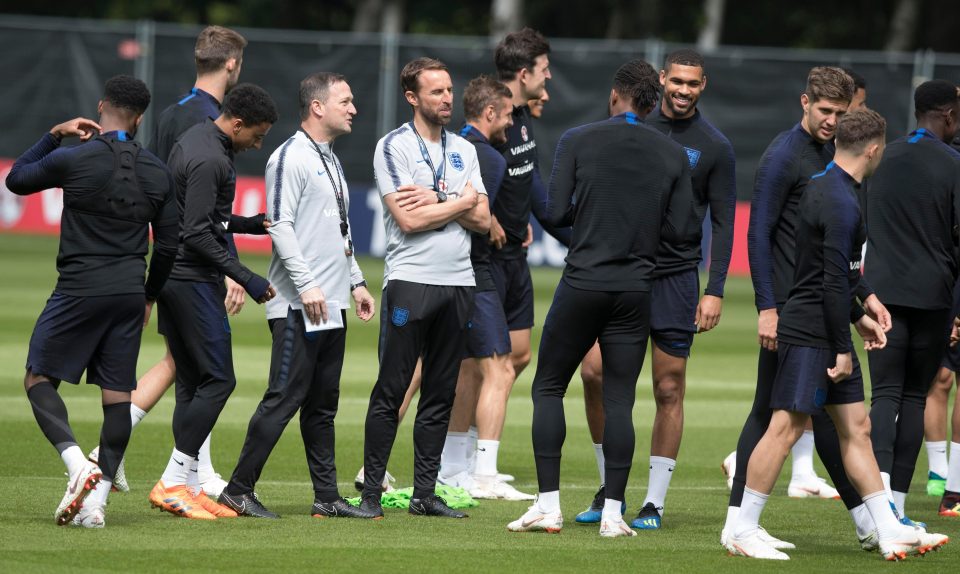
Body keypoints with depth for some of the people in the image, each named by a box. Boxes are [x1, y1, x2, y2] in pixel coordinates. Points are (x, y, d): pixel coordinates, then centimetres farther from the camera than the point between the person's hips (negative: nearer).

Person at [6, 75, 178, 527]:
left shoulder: (73, 160, -9)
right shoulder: (157, 173, 4)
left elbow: (16, 179, 8)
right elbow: (168, 245, 10)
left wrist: (54, 134, 14)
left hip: (80, 288, -4)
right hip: (130, 294, 4)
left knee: (39, 379, 6)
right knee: (118, 396, 5)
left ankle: (76, 463, -16)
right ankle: (97, 499, 0)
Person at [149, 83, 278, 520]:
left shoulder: (192, 140, 14)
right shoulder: (210, 160, -18)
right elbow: (197, 235, -22)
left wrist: (249, 224, 19)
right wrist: (247, 279, -20)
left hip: (171, 274, 10)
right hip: (194, 280, -10)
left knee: (191, 382, 10)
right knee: (218, 380, -8)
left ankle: (188, 487, 9)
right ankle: (174, 483, -9)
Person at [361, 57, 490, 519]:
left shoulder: (464, 150, 15)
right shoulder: (394, 147, -2)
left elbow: (481, 220, 7)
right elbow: (408, 219, -12)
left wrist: (436, 200, -7)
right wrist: (461, 202, -2)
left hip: (459, 282, 6)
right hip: (410, 279, -6)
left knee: (441, 395, 6)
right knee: (391, 391, -5)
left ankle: (425, 493, 10)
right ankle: (371, 493, -2)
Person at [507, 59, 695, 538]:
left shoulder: (577, 141, -3)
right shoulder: (673, 155, 3)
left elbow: (556, 213, -7)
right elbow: (681, 230, 2)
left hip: (582, 283, -2)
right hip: (636, 290, 2)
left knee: (548, 388, 9)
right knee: (619, 400, 5)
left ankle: (548, 506, 2)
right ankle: (613, 513, 0)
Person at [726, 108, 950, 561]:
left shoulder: (823, 186, 13)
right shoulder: (841, 203, -19)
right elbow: (834, 281, -21)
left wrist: (857, 316, 27)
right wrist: (842, 350, -18)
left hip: (827, 332, 11)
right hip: (810, 333, -11)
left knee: (856, 427, 9)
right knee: (786, 427, -7)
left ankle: (889, 532, 11)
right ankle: (743, 531, -2)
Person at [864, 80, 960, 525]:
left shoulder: (884, 159, 9)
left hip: (882, 291, 2)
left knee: (886, 394, -2)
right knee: (915, 397, 6)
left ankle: (879, 478, -27)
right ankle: (897, 504, 4)